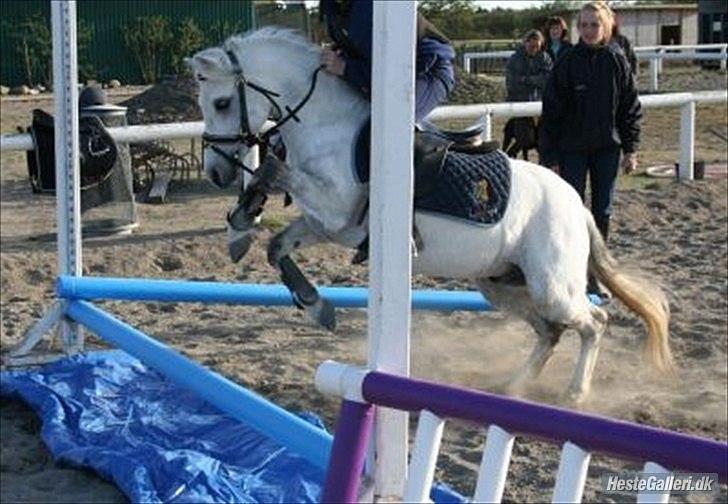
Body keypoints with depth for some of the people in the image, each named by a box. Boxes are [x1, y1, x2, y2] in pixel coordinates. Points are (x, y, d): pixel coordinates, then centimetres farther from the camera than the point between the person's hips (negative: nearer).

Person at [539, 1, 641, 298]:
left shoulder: (617, 61, -2)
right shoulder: (567, 63, -7)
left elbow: (631, 108, 5)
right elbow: (551, 112, -6)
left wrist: (630, 150, 1)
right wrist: (549, 157, -9)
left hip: (607, 149, 2)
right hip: (572, 149, -2)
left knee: (602, 212, 8)